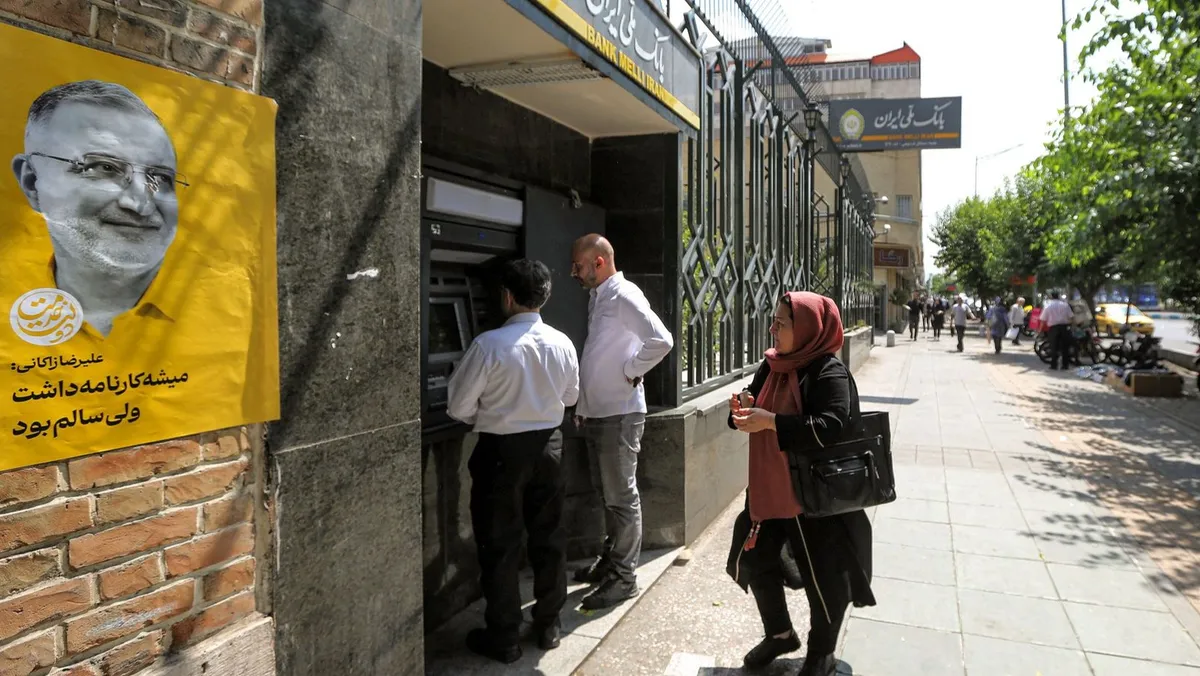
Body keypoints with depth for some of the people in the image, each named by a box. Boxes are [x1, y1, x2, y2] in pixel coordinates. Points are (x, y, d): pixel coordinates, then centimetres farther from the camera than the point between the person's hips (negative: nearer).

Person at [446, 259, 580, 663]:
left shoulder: (489, 344, -19)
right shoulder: (562, 343, -3)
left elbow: (459, 408, -13)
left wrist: (488, 416, 6)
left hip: (502, 451, -4)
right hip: (548, 446, 5)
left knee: (500, 544, 8)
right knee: (548, 537, 16)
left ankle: (504, 638, 19)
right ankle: (548, 626, 29)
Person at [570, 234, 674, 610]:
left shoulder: (624, 296, -14)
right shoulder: (597, 297, 14)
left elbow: (660, 341, -27)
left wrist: (631, 374, -15)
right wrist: (583, 408, 16)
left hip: (619, 415, -9)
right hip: (595, 413, 9)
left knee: (622, 498, 1)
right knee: (606, 495, 19)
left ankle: (624, 578, 12)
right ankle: (609, 561, 34)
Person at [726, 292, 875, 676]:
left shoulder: (828, 372, -18)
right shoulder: (772, 366, 3)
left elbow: (831, 427, -30)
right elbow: (760, 417, 14)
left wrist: (771, 422, -33)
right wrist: (745, 408, -10)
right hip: (769, 488, 8)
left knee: (823, 575, 8)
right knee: (754, 560, 16)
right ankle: (779, 634, 39)